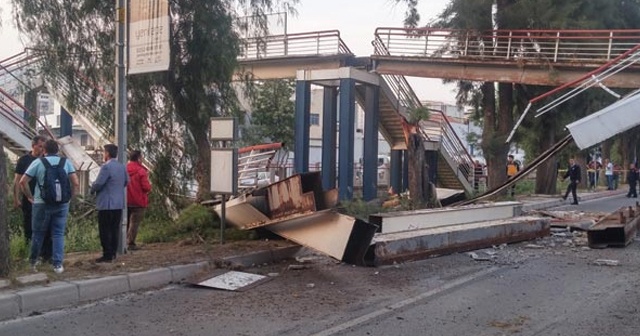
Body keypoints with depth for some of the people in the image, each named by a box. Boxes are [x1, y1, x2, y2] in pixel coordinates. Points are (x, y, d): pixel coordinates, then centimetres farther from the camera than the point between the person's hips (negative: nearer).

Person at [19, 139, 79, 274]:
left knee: (38, 233, 14)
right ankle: (58, 264, 0)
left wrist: (30, 197, 6)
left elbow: (23, 181, -5)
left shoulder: (38, 162, -1)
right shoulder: (66, 162, 4)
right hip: (62, 204, 1)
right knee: (58, 234, 5)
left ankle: (33, 261, 29)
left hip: (42, 203, -1)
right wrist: (70, 197, 7)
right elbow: (76, 183, -4)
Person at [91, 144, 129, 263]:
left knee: (105, 231, -1)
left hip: (106, 204, -8)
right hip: (119, 204, 8)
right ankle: (113, 253, 17)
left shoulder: (106, 167, -17)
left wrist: (92, 190, 2)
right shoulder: (122, 167, 9)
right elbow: (126, 181, 19)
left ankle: (107, 255, 0)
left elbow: (98, 184, -18)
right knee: (115, 229, 12)